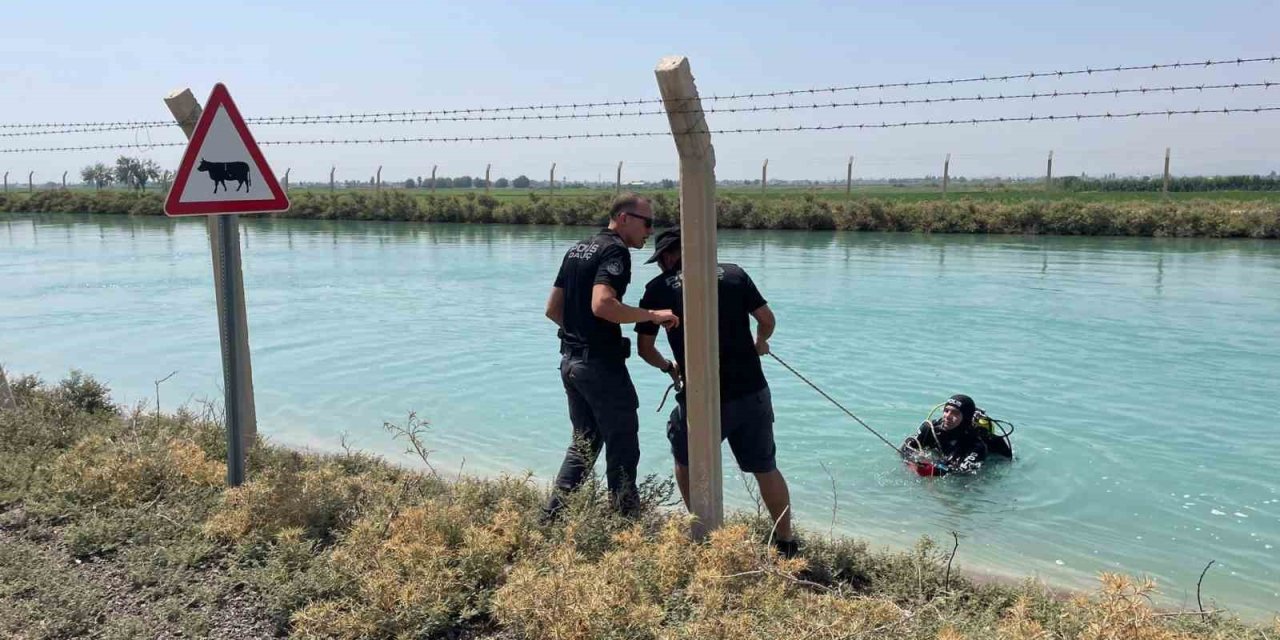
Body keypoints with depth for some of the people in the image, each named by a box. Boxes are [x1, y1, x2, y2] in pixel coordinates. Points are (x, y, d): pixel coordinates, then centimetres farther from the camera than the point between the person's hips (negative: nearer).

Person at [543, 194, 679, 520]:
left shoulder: (577, 249, 14)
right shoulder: (615, 251, -14)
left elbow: (552, 308, 16)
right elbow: (602, 304, -30)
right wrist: (653, 315, -23)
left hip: (570, 360, 9)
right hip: (601, 364, -9)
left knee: (584, 443, 18)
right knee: (622, 448, 4)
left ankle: (551, 517, 18)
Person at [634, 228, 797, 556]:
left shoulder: (659, 288, 2)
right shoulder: (733, 273, 6)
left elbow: (644, 349, 7)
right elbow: (767, 320, 7)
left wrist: (668, 367, 27)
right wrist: (760, 343, 29)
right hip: (752, 392, 3)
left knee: (686, 461, 23)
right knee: (766, 468, 16)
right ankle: (785, 543, 25)